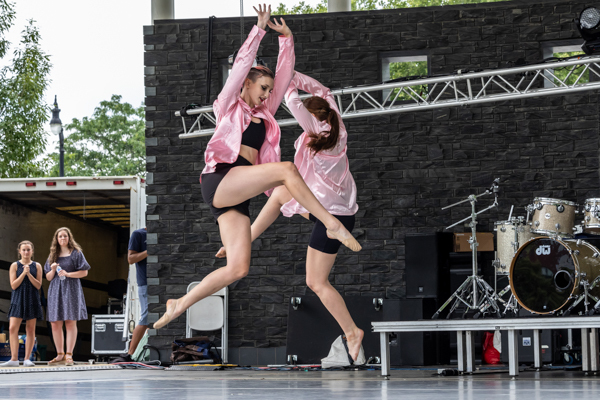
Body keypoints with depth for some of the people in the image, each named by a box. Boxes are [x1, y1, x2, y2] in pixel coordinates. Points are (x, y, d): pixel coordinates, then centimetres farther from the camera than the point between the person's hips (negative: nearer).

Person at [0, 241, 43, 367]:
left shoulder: (37, 266, 6)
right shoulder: (15, 266, 3)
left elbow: (38, 285, -1)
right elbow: (14, 285, -4)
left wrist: (29, 274, -14)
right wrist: (23, 273, -14)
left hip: (32, 300, 1)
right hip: (18, 300, -1)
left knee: (30, 329, 1)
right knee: (13, 328, -10)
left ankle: (27, 359, 5)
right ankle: (14, 359, -7)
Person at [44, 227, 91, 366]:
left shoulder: (76, 253, 4)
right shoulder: (53, 255, 16)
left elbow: (84, 272, -2)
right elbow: (48, 277, 15)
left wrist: (68, 274, -13)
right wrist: (53, 270, -6)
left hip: (71, 290, -4)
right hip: (55, 291, 4)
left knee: (70, 322, -8)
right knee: (55, 324, 0)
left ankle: (69, 355, -8)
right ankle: (60, 355, 6)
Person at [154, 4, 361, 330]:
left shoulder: (265, 115, 27)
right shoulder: (229, 106, 14)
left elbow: (284, 75, 24)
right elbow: (242, 63, 5)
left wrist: (286, 38, 20)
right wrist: (259, 28, 5)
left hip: (237, 198, 7)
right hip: (219, 179, -7)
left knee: (238, 269, -6)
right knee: (286, 169, -26)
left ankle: (179, 305, 3)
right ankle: (332, 224, -25)